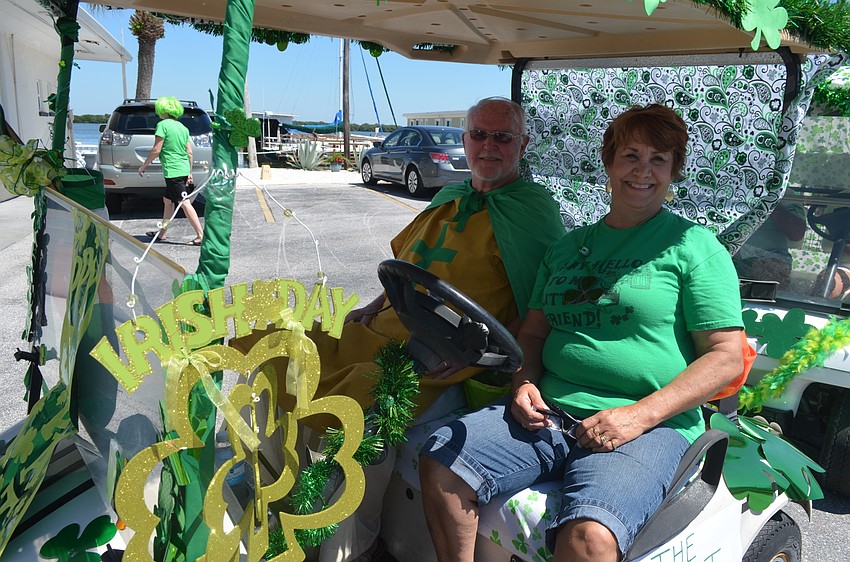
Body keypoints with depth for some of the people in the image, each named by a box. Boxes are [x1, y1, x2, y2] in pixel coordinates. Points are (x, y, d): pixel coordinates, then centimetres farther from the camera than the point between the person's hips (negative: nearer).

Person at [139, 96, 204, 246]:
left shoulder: (163, 125, -9)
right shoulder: (183, 127, 13)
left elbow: (156, 150, -11)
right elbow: (189, 152, 12)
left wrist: (144, 165, 0)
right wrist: (189, 173, 17)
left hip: (172, 170, -9)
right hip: (183, 170, 9)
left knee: (185, 204, -9)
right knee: (167, 201, 19)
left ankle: (201, 235, -12)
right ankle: (162, 233, 28)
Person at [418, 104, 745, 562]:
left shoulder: (694, 246, 3)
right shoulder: (568, 246, 19)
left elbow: (726, 357, -3)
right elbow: (533, 331, 21)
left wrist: (641, 414, -14)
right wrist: (525, 381, -1)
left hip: (651, 426, -4)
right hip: (548, 411, 5)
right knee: (440, 464, -14)